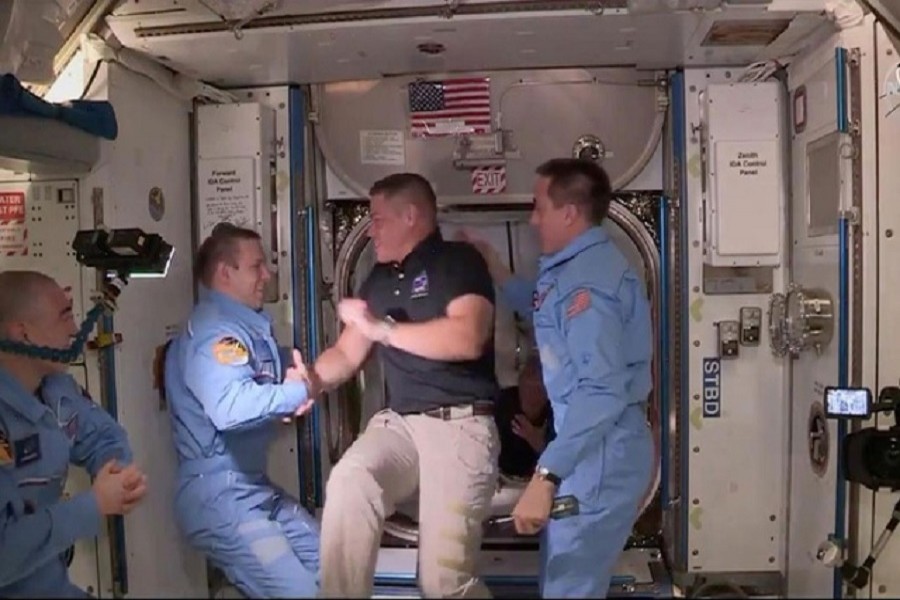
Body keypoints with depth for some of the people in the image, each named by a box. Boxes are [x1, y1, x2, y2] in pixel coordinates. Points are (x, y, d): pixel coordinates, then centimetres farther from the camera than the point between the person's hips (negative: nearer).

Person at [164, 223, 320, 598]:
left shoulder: (249, 325, 13)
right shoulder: (213, 331, -20)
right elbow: (230, 407, -37)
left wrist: (298, 375, -3)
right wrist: (301, 391, -25)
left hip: (255, 487, 10)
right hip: (219, 496, -10)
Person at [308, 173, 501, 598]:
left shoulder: (458, 261, -4)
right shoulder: (378, 280, 18)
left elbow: (467, 339, -20)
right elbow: (346, 354, 20)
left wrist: (383, 329, -13)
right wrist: (311, 381, -2)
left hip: (460, 424, -5)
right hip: (399, 422, 6)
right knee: (349, 480, -27)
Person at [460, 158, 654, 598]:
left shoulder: (587, 277, -23)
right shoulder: (579, 266, 11)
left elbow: (602, 391, -31)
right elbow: (548, 316, 32)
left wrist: (545, 476, -33)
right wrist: (494, 269, 24)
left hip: (600, 449, -11)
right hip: (589, 442, 11)